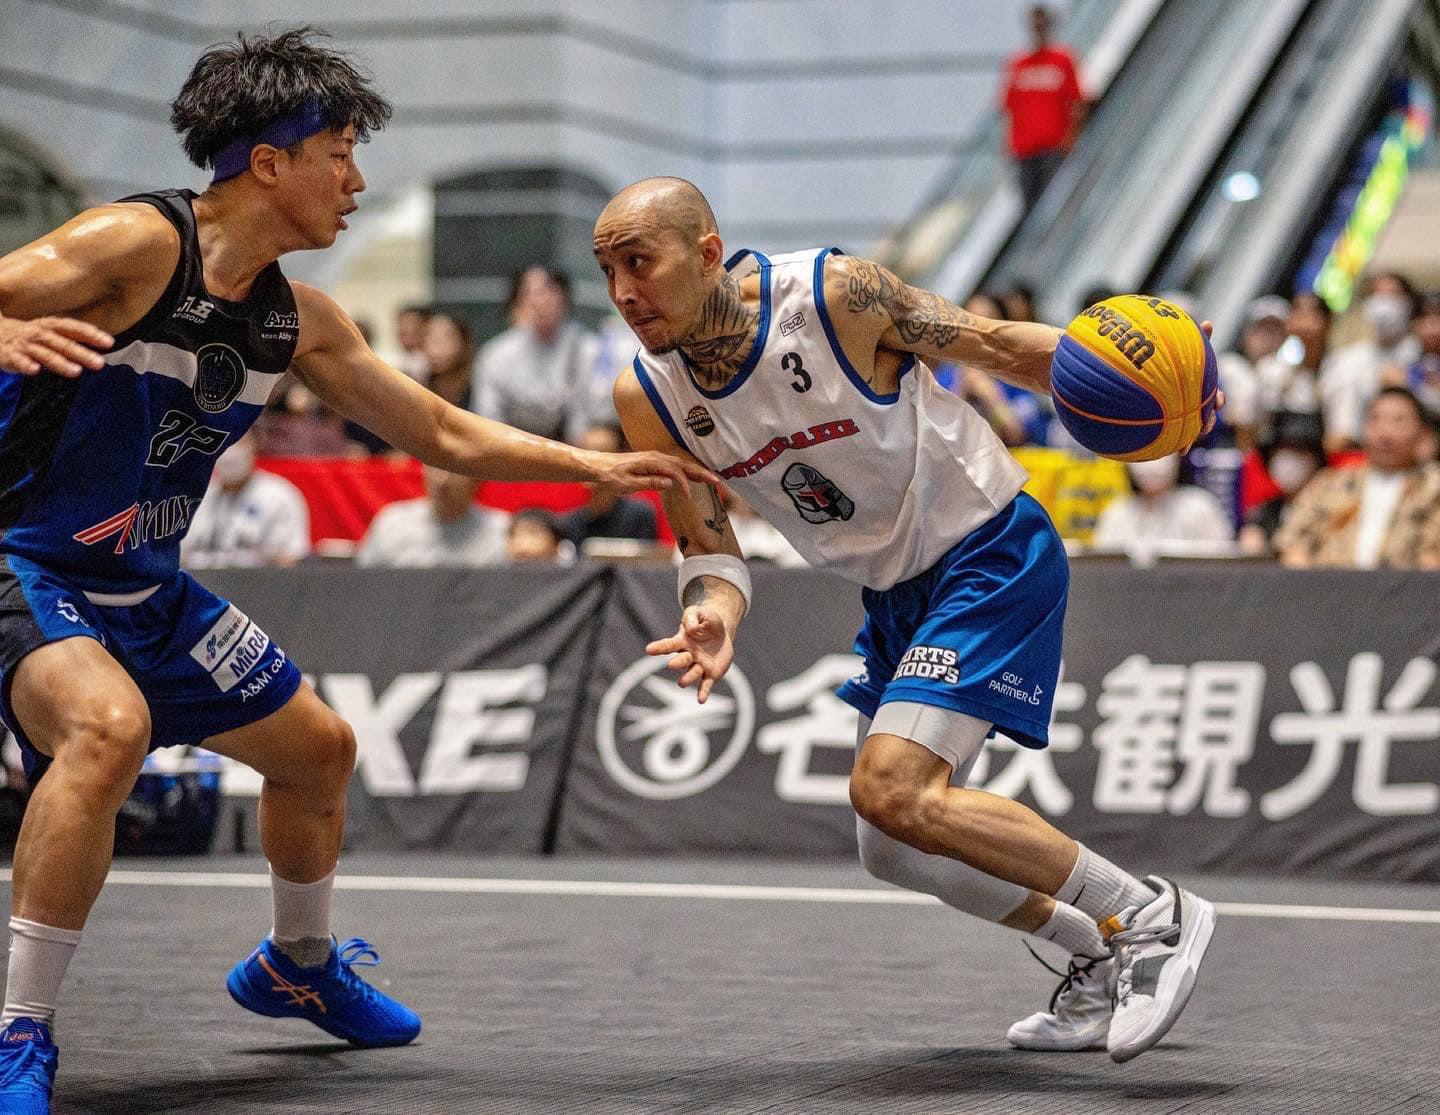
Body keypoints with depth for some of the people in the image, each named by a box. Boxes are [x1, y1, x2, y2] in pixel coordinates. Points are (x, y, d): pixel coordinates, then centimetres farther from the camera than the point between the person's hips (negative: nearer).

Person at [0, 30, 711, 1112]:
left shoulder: (298, 318, 5)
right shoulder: (137, 243, -19)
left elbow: (445, 433, 14)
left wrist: (603, 465, 10)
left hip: (146, 586, 9)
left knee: (319, 747, 18)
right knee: (109, 726, -37)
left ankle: (299, 965, 46)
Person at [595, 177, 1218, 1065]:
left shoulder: (836, 294, -23)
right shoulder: (648, 399, -9)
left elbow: (992, 343, -13)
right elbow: (711, 551, -4)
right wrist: (715, 615, -28)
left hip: (994, 554, -8)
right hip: (895, 592, 8)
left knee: (892, 791, -24)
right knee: (895, 847, 13)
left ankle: (1151, 916, -11)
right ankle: (1102, 961, 33)